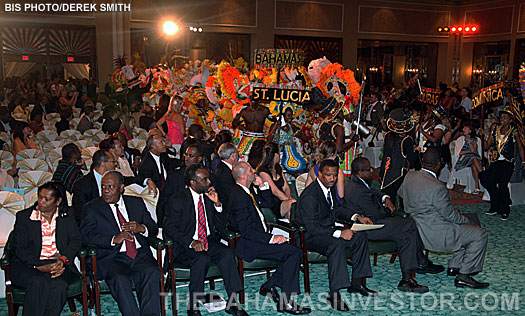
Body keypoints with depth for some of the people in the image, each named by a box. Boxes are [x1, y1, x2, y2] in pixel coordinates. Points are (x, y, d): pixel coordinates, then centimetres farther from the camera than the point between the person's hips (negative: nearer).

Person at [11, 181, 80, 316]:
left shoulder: (66, 216, 10)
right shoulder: (23, 216, 5)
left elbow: (75, 241, 6)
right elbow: (20, 248, -1)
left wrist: (63, 259, -14)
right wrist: (39, 266, -15)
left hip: (57, 263, 1)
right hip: (29, 265, -1)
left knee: (59, 285, -31)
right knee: (38, 283, -33)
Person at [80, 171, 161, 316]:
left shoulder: (136, 203, 18)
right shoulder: (92, 208, 10)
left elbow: (154, 228, 16)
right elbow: (86, 236, -3)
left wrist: (141, 228, -9)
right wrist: (114, 239, -18)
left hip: (140, 254, 2)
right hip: (112, 258, -2)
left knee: (152, 272, -29)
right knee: (120, 279, -33)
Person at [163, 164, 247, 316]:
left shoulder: (208, 196, 9)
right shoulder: (177, 200, -6)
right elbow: (169, 228, -12)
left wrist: (217, 203, -6)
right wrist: (191, 242, -25)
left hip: (209, 241, 5)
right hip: (185, 246, -4)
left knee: (228, 253, -25)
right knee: (202, 259, -35)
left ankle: (232, 303, -18)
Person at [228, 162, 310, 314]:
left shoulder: (248, 190, 10)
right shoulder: (239, 197, -20)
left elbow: (267, 203, 21)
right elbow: (247, 232, -23)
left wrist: (262, 185, 7)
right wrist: (271, 238, -23)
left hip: (259, 236, 10)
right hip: (250, 245, -10)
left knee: (293, 251, -1)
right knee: (294, 252, -19)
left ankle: (268, 286, 8)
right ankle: (285, 302, -14)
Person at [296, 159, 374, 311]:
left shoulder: (330, 187, 3)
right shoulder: (309, 196, -24)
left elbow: (337, 209, 21)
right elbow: (311, 228, -27)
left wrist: (357, 217, 5)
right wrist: (339, 233, -31)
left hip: (328, 229, 9)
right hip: (310, 236, -9)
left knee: (360, 236, -2)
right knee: (337, 245, -35)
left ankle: (356, 284, 5)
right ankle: (334, 294, -30)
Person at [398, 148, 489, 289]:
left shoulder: (409, 176, -3)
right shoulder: (437, 187, -27)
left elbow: (400, 193, 18)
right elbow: (450, 215, -17)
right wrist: (469, 222, 0)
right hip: (435, 234, -9)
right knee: (480, 235, -3)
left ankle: (454, 266, 25)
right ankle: (463, 276, 1)